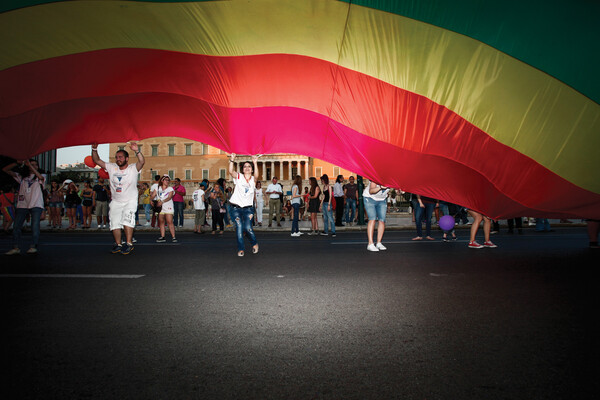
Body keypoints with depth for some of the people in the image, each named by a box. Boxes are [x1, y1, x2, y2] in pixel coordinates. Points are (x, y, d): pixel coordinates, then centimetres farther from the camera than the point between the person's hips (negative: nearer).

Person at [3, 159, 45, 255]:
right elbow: (5, 170, 14)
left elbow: (40, 177, -15)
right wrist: (17, 162, 0)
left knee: (35, 226, -12)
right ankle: (15, 247, 3)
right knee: (16, 226, -1)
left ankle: (34, 246, -11)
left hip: (36, 205, -3)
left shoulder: (40, 177, 10)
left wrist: (29, 165, -16)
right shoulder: (21, 176, 17)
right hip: (22, 205, 3)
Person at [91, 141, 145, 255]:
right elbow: (97, 161, 7)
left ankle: (129, 243, -16)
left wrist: (137, 151, -45)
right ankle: (118, 244, 19)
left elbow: (142, 161, -28)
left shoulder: (133, 168, -8)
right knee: (114, 223, 5)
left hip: (130, 201, -5)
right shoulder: (112, 167, 5)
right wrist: (94, 149, -10)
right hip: (115, 202, 5)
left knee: (127, 220, -23)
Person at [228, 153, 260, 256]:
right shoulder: (238, 177, 3)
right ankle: (240, 249, 6)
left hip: (248, 208, 0)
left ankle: (254, 244, 17)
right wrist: (232, 160, -31)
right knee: (239, 227, -6)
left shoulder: (253, 180, 4)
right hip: (236, 207, 0)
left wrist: (255, 162, -33)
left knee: (247, 228, -10)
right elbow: (231, 171, -16)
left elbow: (256, 175, -19)